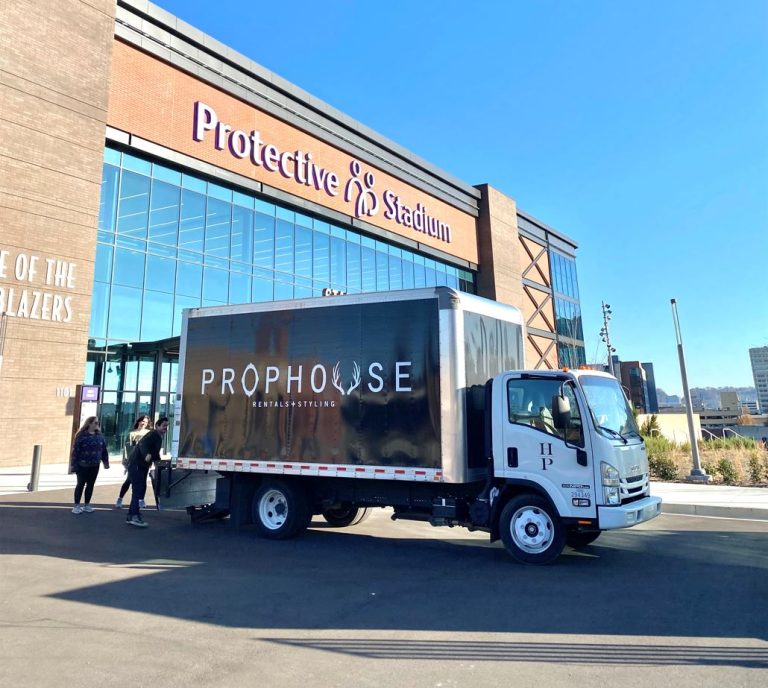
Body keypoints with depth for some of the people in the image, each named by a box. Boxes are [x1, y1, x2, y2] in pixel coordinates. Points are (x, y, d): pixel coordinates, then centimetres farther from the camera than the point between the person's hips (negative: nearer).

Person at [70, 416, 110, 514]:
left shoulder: (99, 435, 7)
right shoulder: (82, 435, -9)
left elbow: (104, 449, 12)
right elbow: (75, 450, -11)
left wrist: (105, 461, 8)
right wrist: (74, 464, -14)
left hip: (94, 466, 5)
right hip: (82, 465, -5)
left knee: (91, 485, 10)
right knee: (80, 484, 4)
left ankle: (87, 505, 20)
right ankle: (76, 505, 14)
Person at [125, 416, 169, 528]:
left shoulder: (159, 438, 17)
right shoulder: (153, 434, -14)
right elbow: (143, 444, -33)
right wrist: (147, 455, -50)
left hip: (143, 466, 11)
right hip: (135, 464, -11)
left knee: (140, 490, 14)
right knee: (138, 489, -15)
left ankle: (131, 516, 22)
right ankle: (135, 516, -18)